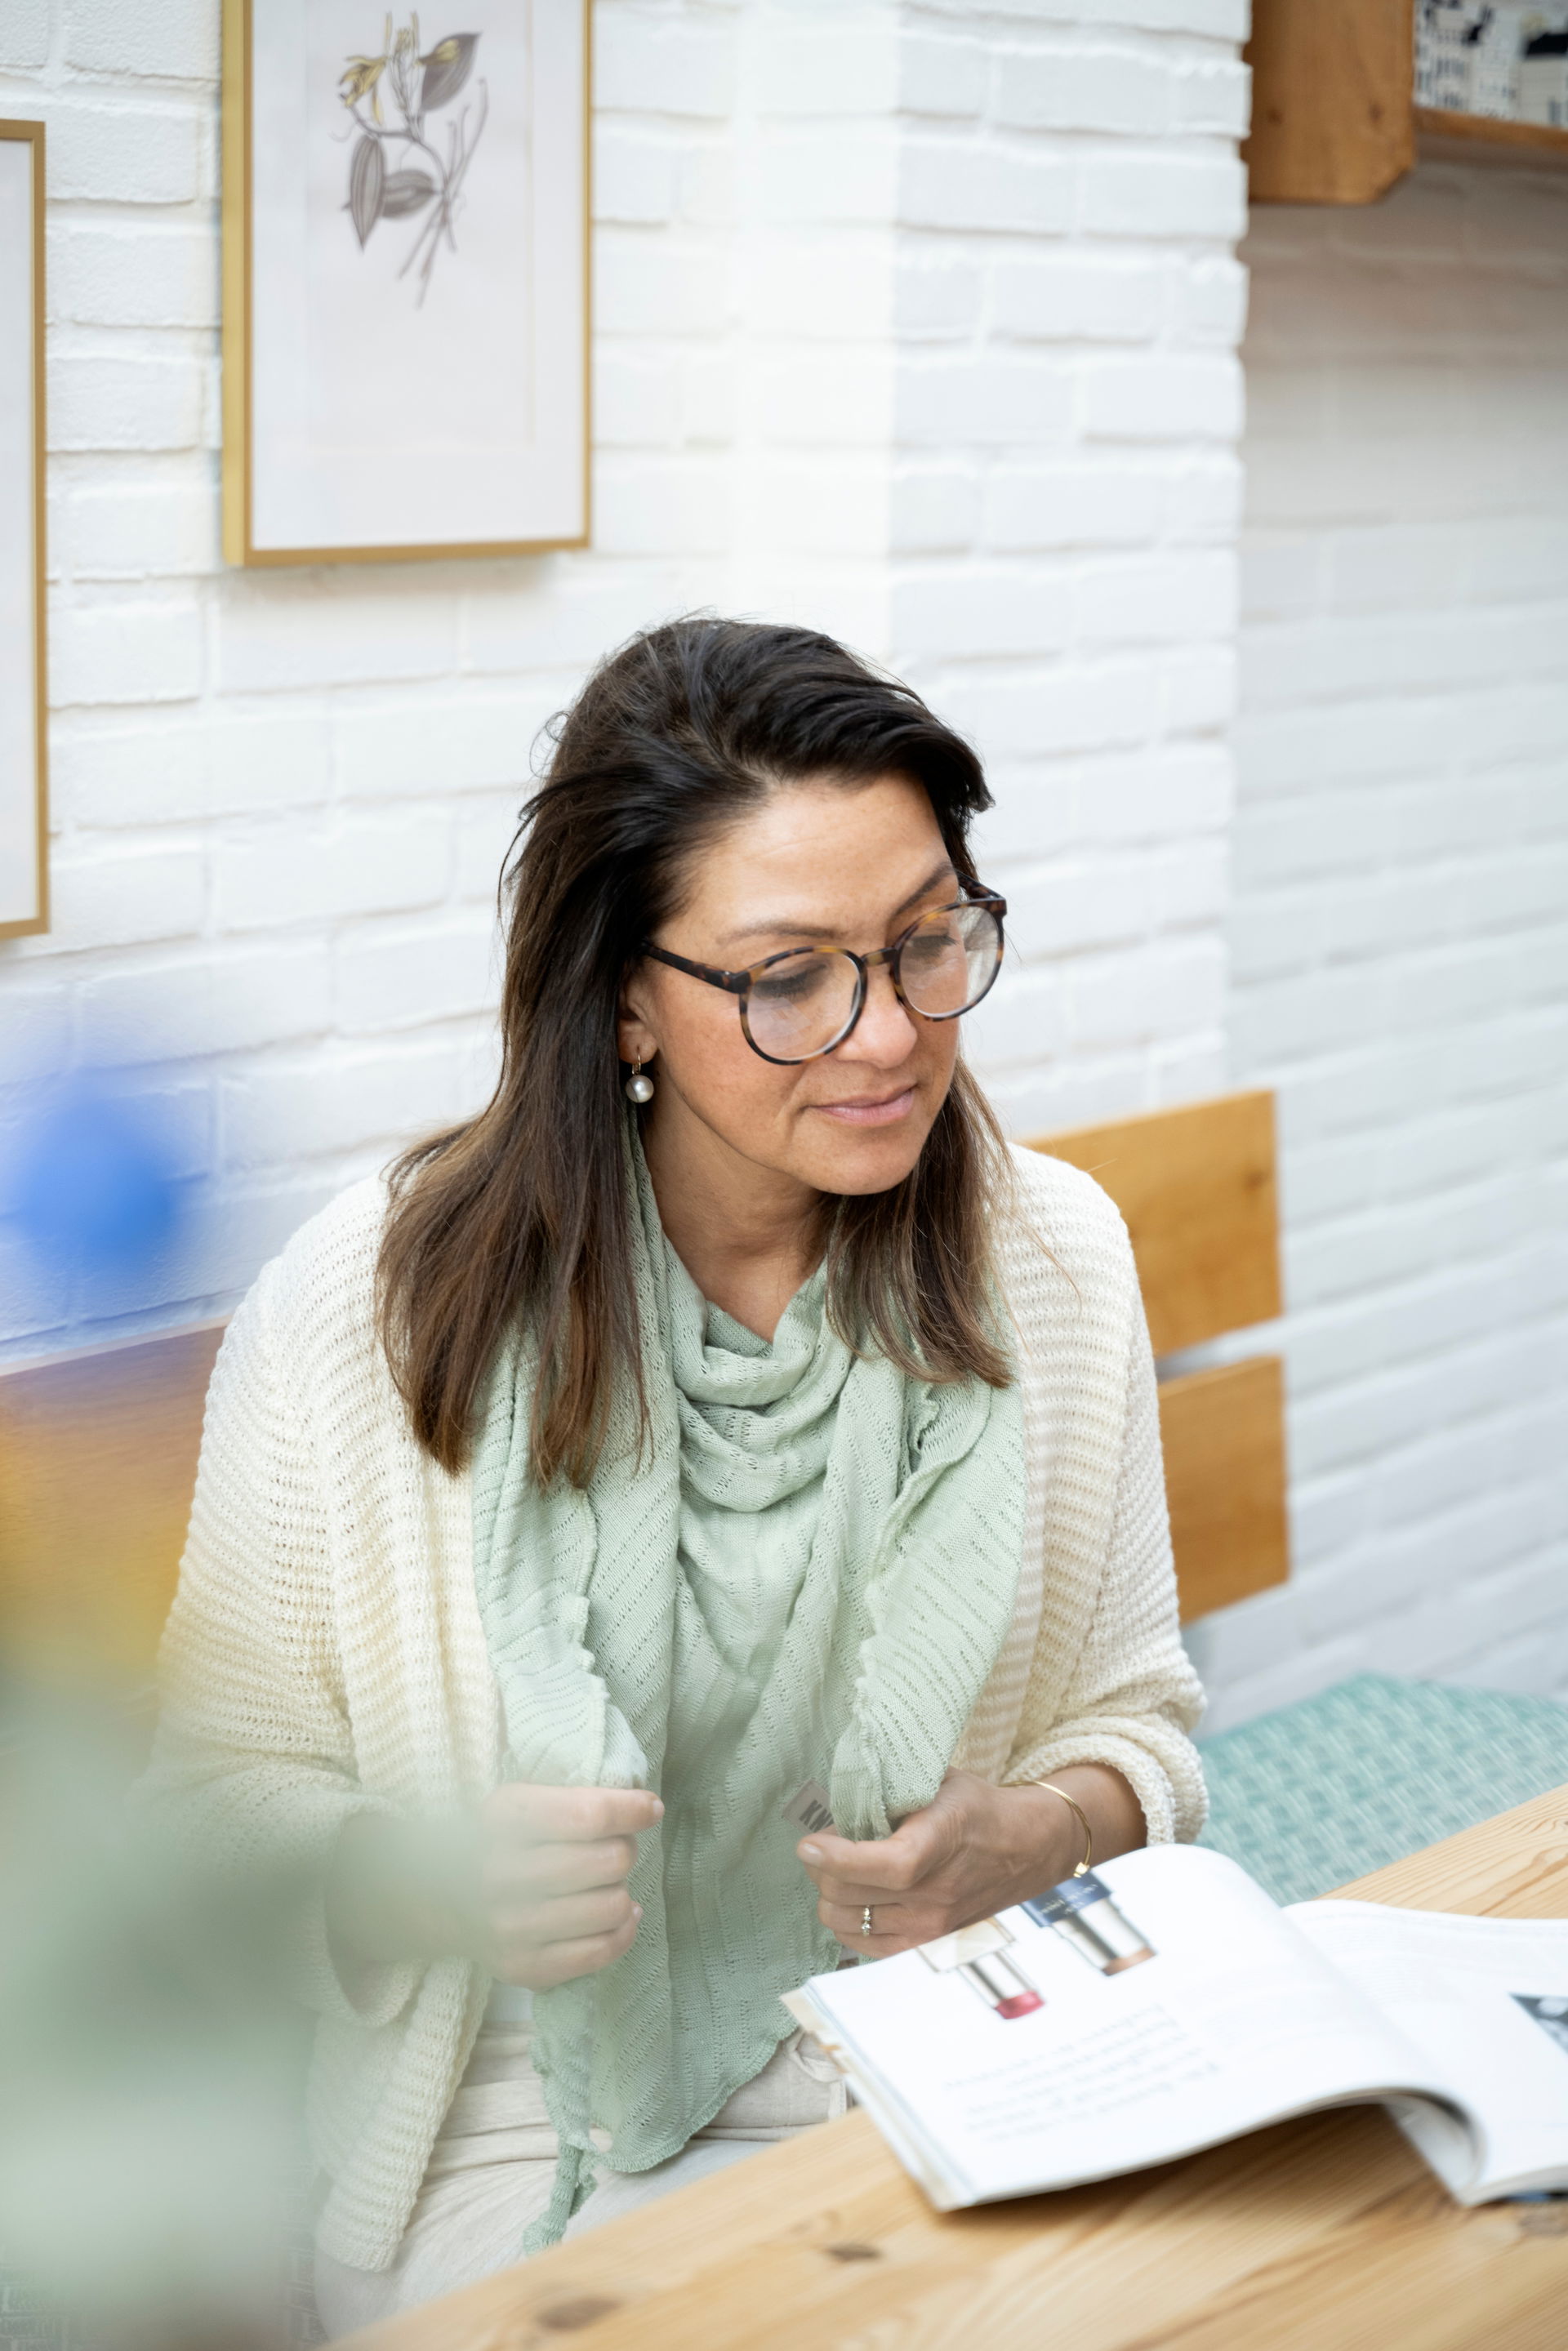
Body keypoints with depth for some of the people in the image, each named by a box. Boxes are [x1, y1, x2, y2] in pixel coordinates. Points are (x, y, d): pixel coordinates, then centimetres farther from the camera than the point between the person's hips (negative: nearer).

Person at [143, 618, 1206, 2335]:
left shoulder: (1054, 1261, 1)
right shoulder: (364, 1310, -10)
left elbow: (1134, 1726, 10)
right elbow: (218, 1800, -1)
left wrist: (1022, 1845, -12)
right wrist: (419, 1873, -22)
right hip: (524, 2159, -3)